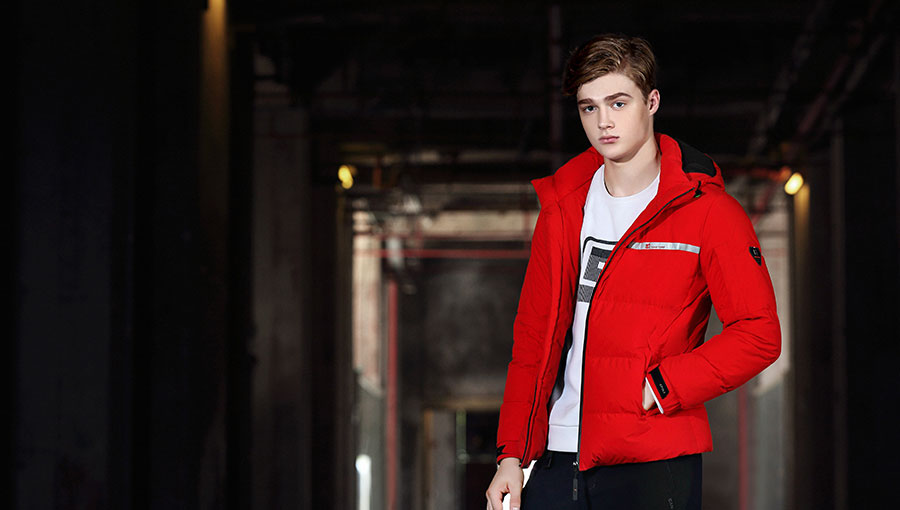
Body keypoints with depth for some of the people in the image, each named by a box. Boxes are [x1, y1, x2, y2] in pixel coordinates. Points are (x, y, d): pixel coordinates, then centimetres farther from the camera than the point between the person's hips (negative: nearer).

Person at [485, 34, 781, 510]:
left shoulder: (707, 209, -3)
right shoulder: (563, 205, 11)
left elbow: (758, 335, -7)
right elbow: (534, 335, 14)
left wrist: (658, 388, -14)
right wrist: (511, 455, 7)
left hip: (654, 463, -4)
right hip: (558, 455, 4)